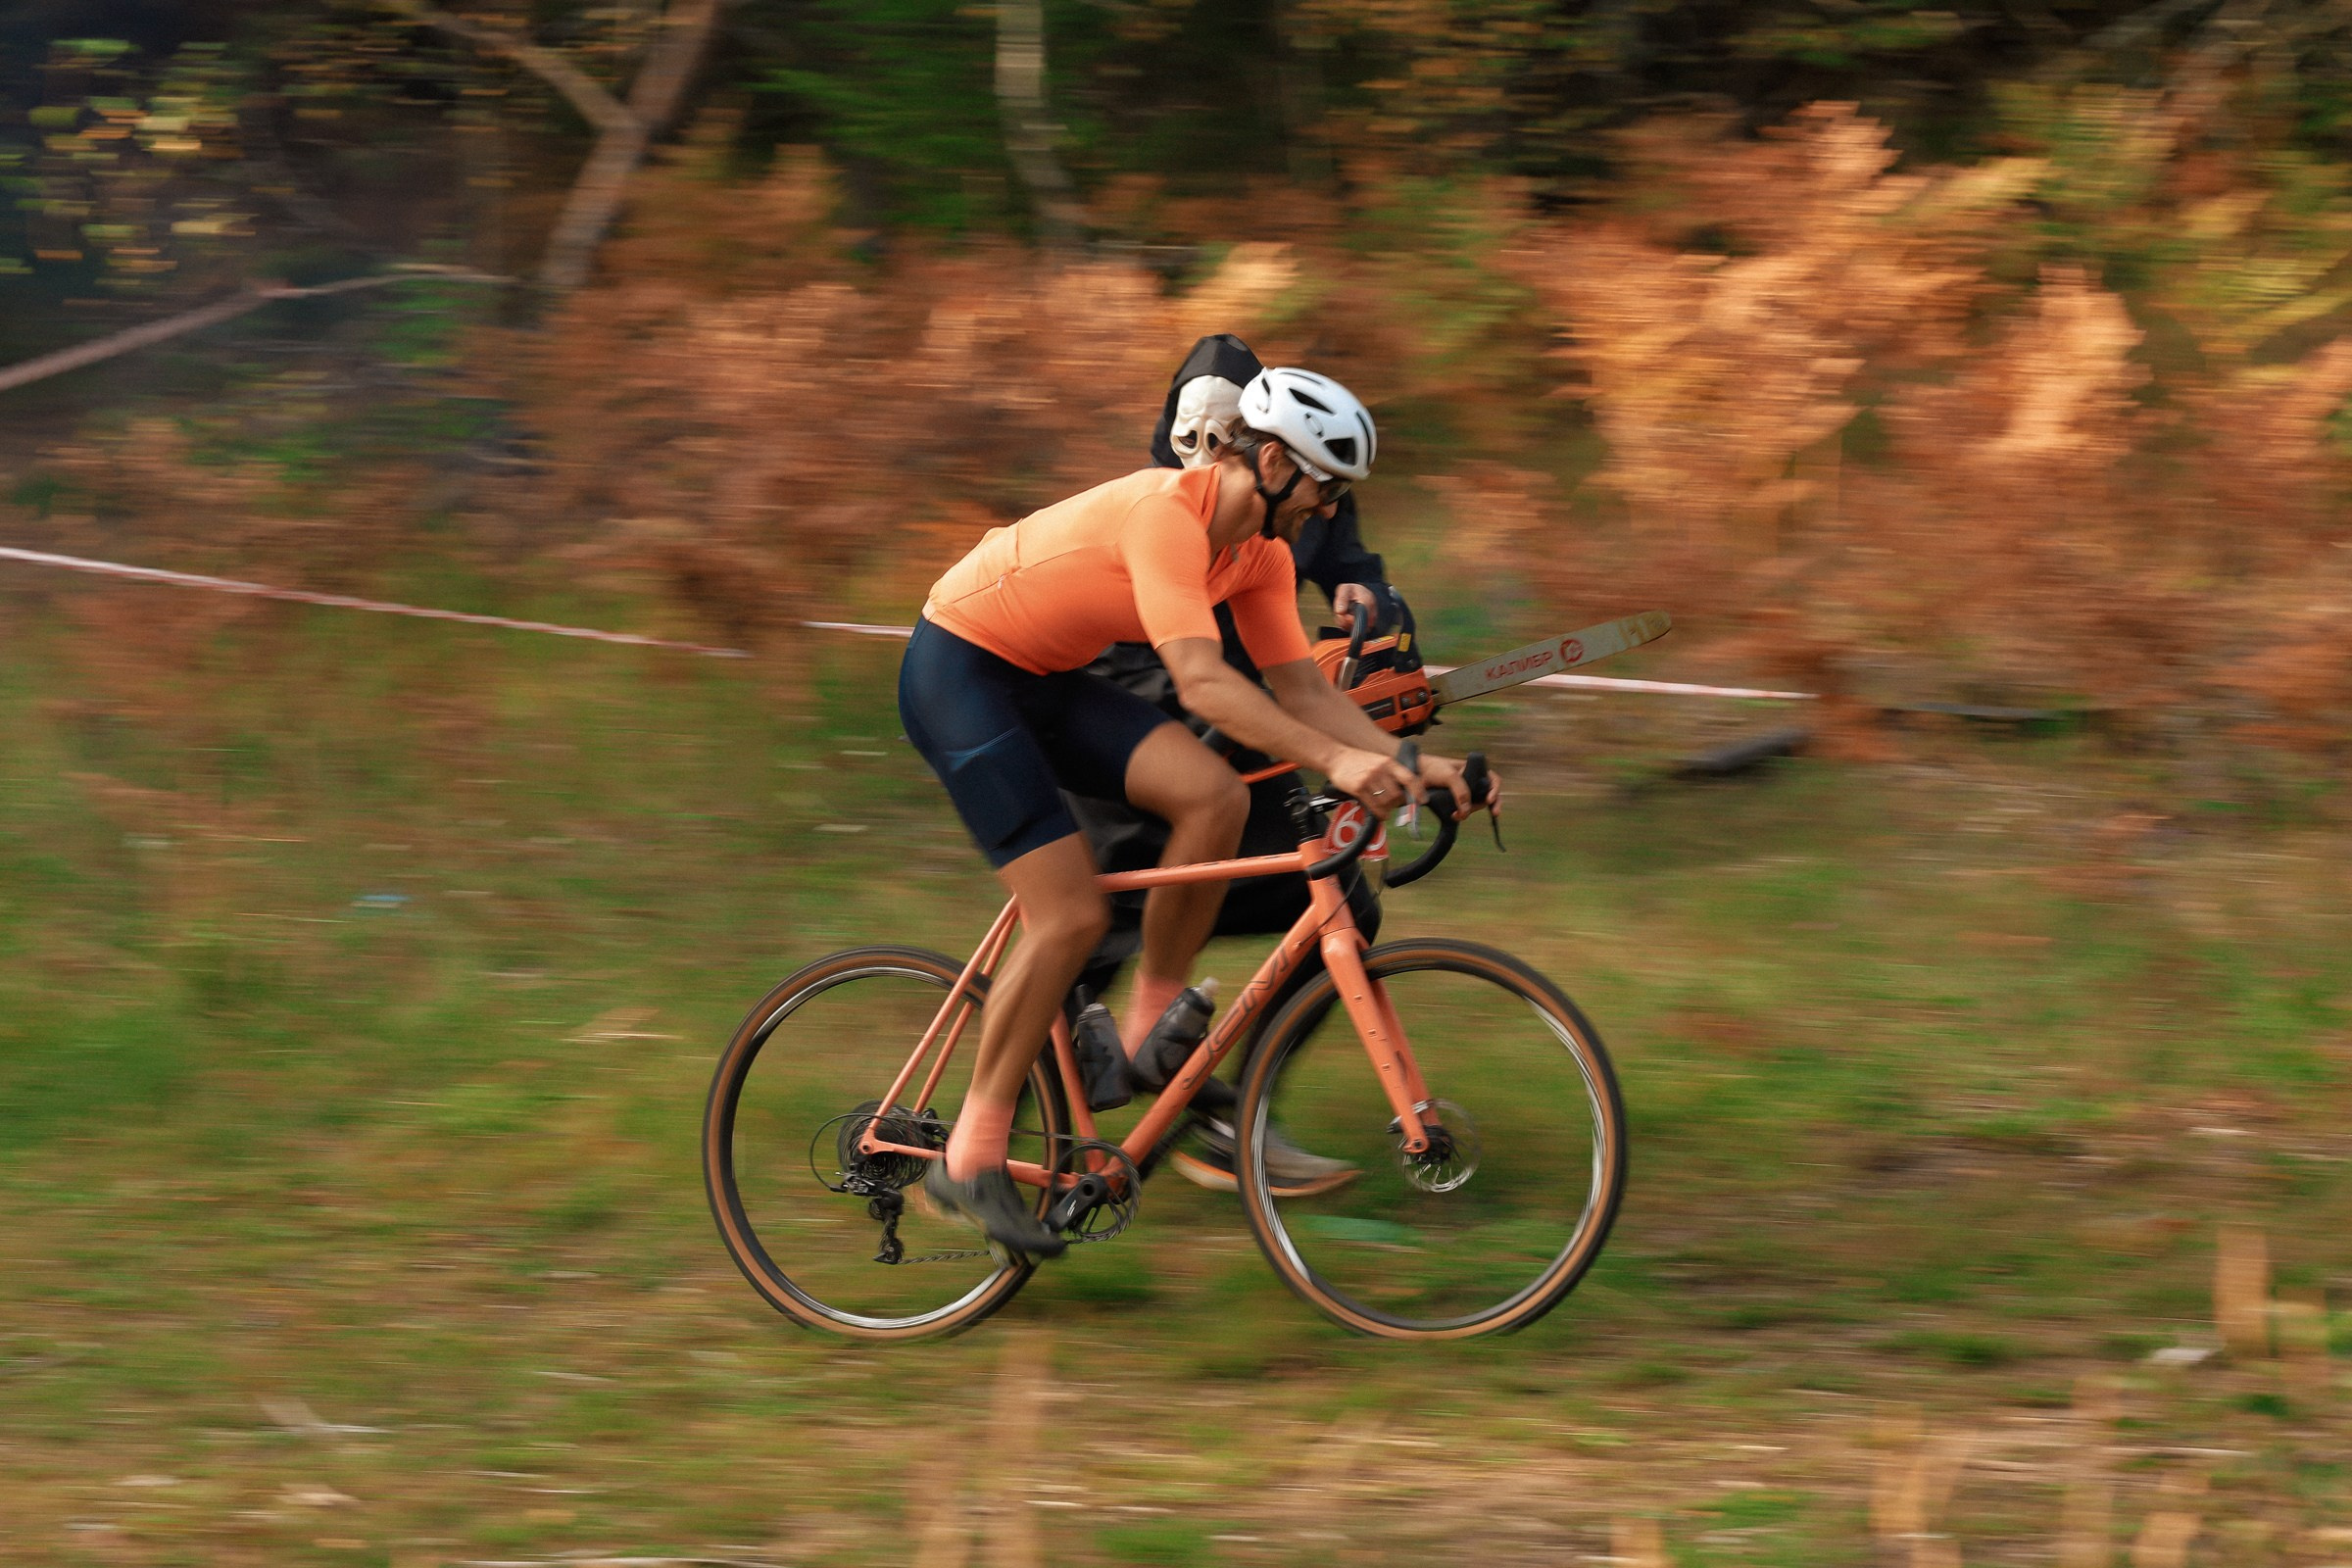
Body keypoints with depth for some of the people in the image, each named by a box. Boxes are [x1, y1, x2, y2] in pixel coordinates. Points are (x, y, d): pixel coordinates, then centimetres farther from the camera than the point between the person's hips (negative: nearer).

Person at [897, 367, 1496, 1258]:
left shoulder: (1260, 555, 0)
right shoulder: (1166, 513, -28)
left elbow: (1301, 691, 3)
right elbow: (1201, 683, -37)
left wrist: (1411, 764, -11)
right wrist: (1335, 762, -44)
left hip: (1045, 680, 8)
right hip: (958, 671, -8)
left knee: (1215, 798, -15)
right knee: (1071, 917, -16)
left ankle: (1152, 1028, 0)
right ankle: (972, 1158, -6)